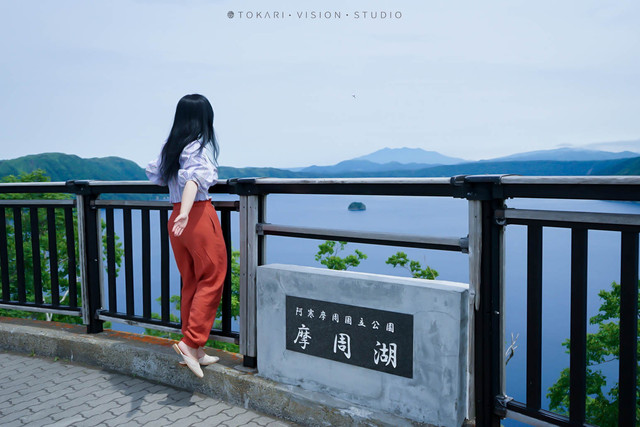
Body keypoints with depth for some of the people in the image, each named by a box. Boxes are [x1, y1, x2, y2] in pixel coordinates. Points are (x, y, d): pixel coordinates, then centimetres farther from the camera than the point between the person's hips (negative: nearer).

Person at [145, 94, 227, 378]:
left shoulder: (170, 148, 13)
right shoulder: (200, 146, -9)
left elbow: (155, 176, 19)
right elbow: (193, 179, -24)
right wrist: (185, 213, -37)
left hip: (176, 218, 8)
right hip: (199, 215, -8)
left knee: (190, 283, 12)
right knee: (212, 280, 1)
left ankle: (195, 352, 19)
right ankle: (191, 342, -5)